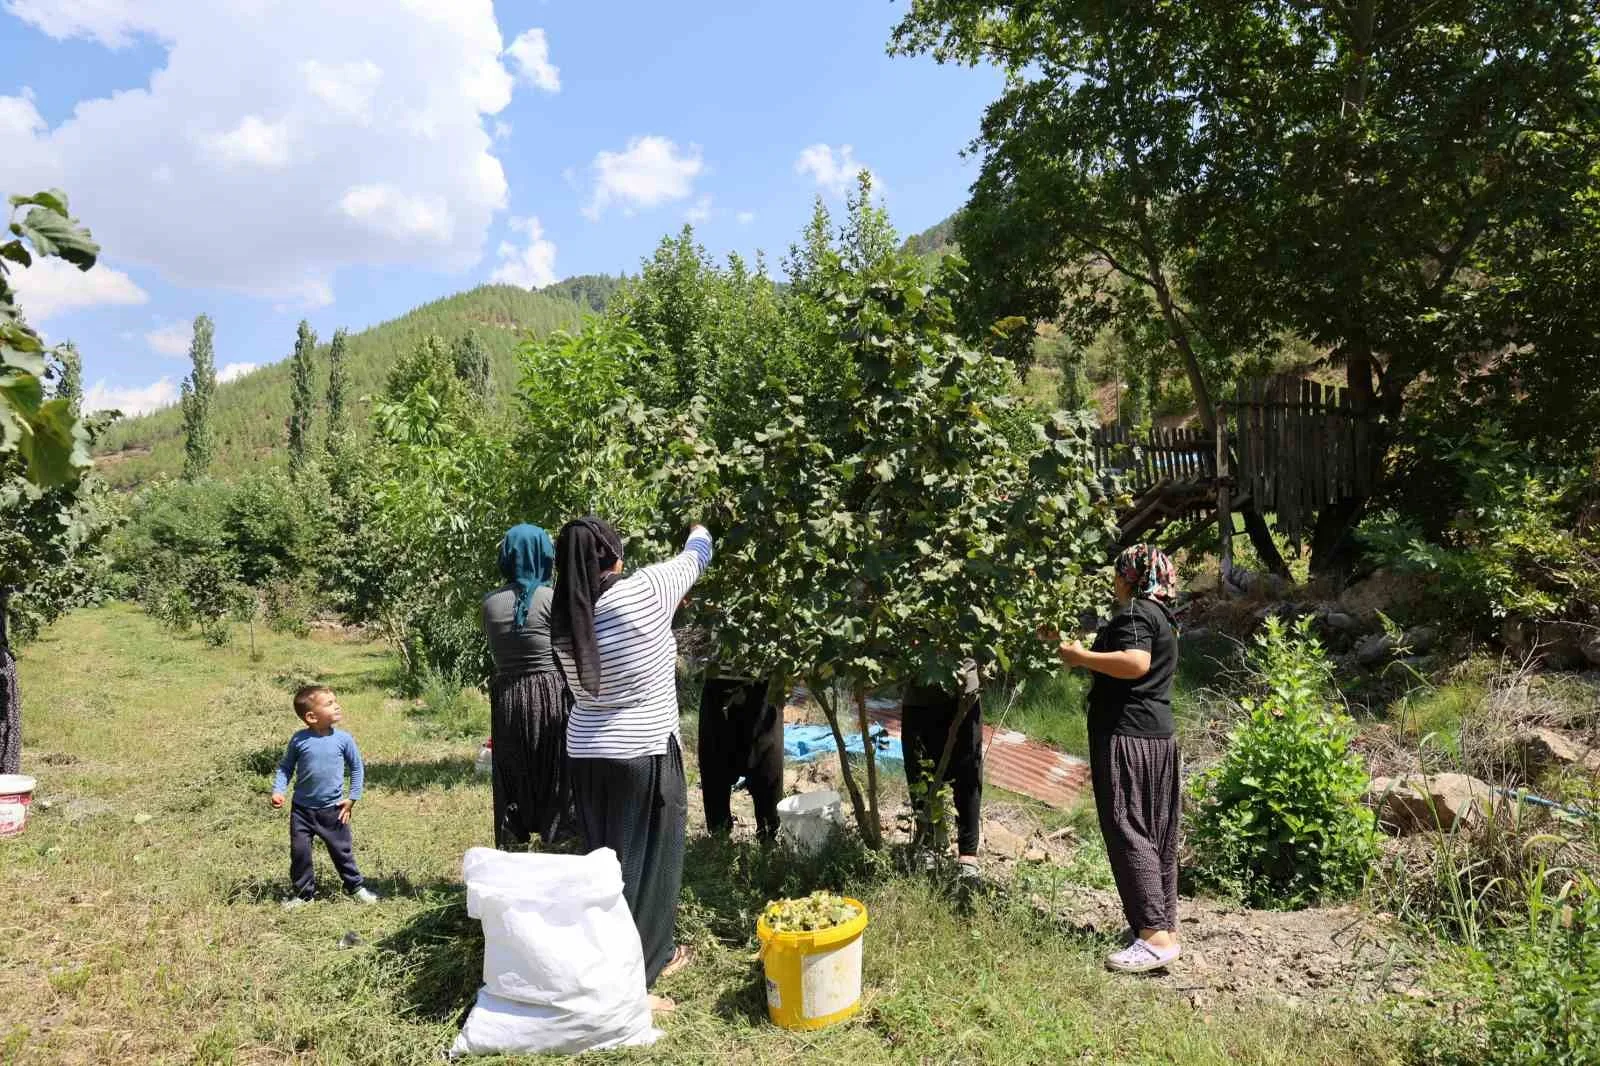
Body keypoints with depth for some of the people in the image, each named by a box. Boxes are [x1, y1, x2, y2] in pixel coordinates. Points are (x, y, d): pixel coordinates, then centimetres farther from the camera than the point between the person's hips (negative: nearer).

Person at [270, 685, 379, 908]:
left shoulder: (343, 739, -9)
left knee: (342, 850, 10)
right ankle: (302, 892, 24)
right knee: (299, 852, 5)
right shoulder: (299, 740, -10)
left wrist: (352, 798, -1)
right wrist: (277, 791, -10)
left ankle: (355, 887, 27)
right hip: (302, 809, 0)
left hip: (333, 809, 0)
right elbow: (285, 767, 4)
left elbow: (357, 768, 2)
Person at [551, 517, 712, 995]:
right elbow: (696, 557, 2)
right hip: (644, 756, -6)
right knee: (643, 864, 4)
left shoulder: (565, 620, -1)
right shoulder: (643, 592, -15)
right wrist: (699, 532, 26)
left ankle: (654, 953, 33)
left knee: (604, 861, 16)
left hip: (586, 756, 6)